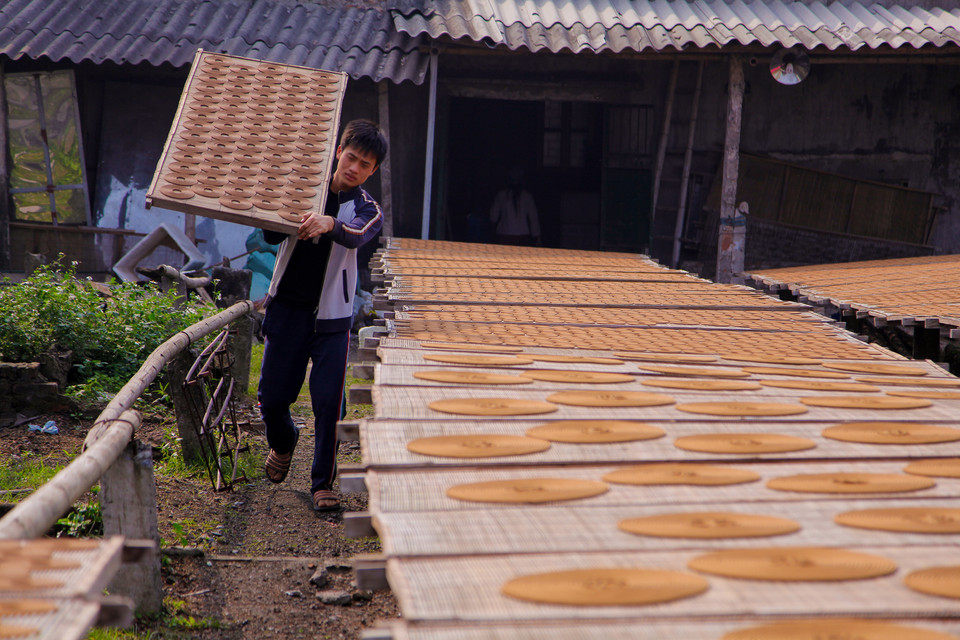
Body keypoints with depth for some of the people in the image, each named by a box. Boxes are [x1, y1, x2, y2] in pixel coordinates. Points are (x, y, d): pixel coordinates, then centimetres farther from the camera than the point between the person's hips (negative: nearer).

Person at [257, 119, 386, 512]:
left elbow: (356, 237, -26)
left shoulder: (367, 209, -2)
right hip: (287, 307, 2)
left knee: (328, 401, -8)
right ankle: (282, 442, 39)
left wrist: (329, 224, -48)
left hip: (331, 316, -2)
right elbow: (271, 237, 9)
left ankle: (323, 482, 5)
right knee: (271, 395, 7)